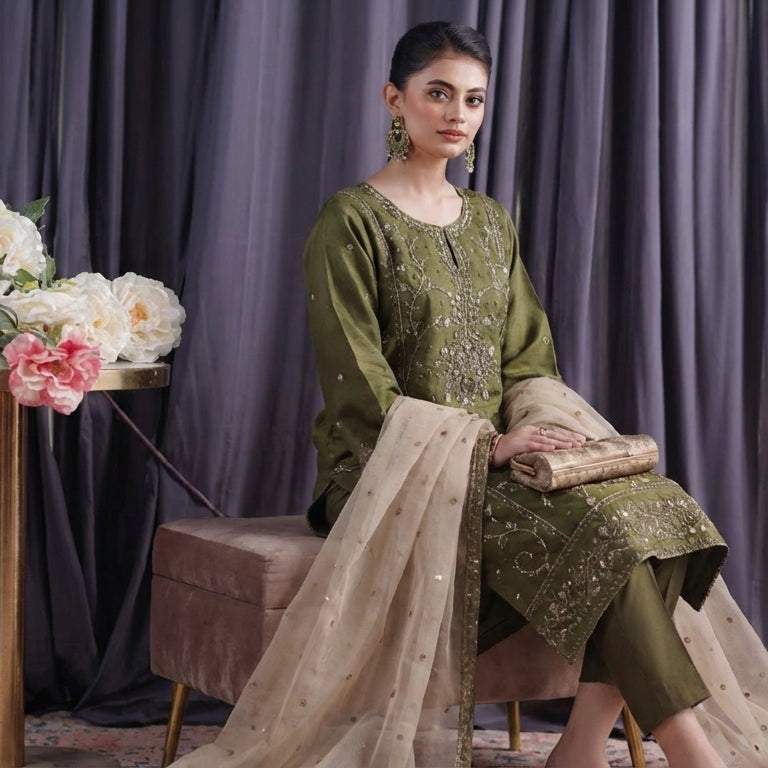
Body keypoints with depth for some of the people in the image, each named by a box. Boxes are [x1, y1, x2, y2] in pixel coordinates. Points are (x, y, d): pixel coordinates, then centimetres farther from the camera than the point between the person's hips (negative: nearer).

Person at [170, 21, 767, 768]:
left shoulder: (491, 223, 17)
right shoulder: (351, 222, -3)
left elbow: (528, 358, 17)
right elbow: (358, 387, -11)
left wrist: (536, 427, -7)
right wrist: (486, 443, -19)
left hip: (490, 454, 6)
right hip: (393, 468, -6)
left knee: (656, 511, -21)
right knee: (597, 531, -28)